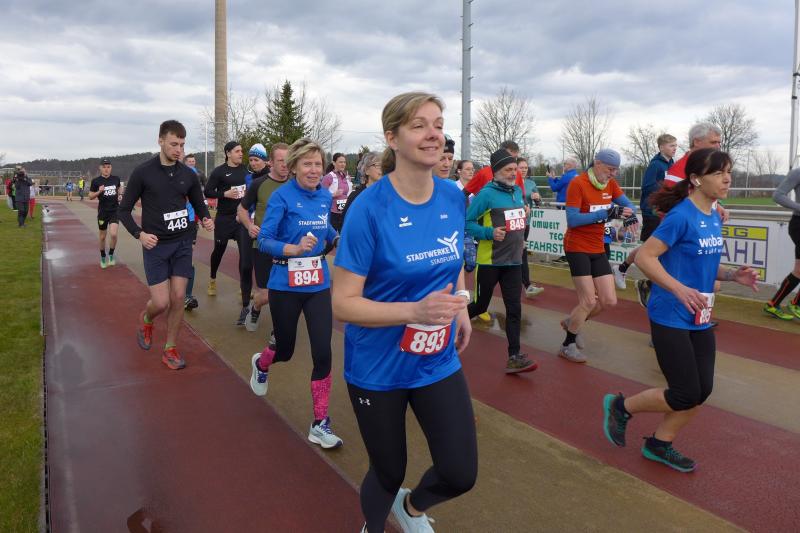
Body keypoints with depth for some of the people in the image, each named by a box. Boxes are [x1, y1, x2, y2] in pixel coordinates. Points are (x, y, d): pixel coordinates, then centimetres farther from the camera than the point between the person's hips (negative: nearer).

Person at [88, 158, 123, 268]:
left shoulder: (116, 179, 1)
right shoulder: (96, 181, -5)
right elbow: (90, 196, 1)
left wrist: (119, 195, 6)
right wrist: (99, 192, -17)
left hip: (115, 210, 0)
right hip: (103, 212, 0)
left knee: (113, 234, -16)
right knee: (102, 237, 10)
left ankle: (111, 255, 7)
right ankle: (103, 258, 29)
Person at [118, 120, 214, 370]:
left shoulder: (188, 175, 2)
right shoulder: (142, 172, -8)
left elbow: (199, 205, 13)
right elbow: (124, 210, -2)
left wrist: (206, 219, -9)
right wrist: (139, 234, -17)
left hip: (182, 243, 3)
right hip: (155, 245, -3)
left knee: (178, 298, 2)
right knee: (161, 302, -6)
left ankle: (170, 348, 18)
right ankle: (146, 320, 30)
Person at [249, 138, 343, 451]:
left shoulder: (326, 196, 3)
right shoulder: (282, 196, -13)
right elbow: (263, 241, -17)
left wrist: (340, 239, 3)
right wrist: (294, 249, -32)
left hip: (318, 284, 4)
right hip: (285, 286, -3)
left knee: (322, 353, -4)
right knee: (285, 350, 13)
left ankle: (320, 424, 10)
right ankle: (260, 363, 53)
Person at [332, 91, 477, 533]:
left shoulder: (453, 198, -5)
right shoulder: (369, 208, -21)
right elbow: (343, 303, -21)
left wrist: (461, 308, 6)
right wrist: (416, 310, -32)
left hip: (439, 362, 4)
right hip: (377, 368, -4)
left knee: (461, 475, 5)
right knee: (389, 472, 14)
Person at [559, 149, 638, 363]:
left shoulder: (610, 184, 5)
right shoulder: (578, 183, -16)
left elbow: (627, 204, 3)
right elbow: (572, 220, -23)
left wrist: (630, 214, -22)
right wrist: (607, 213, -30)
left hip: (598, 249, 7)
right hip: (577, 248, -7)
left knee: (609, 301, 5)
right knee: (589, 301, -8)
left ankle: (571, 322, 29)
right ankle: (567, 346, 11)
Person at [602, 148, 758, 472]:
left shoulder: (714, 217, 8)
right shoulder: (681, 216, -18)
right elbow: (644, 257, -21)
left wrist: (732, 275, 2)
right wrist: (679, 289, -30)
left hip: (700, 319, 8)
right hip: (671, 319, -8)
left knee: (702, 390, 9)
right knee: (685, 395, -4)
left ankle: (660, 444, 26)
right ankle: (621, 406, 19)